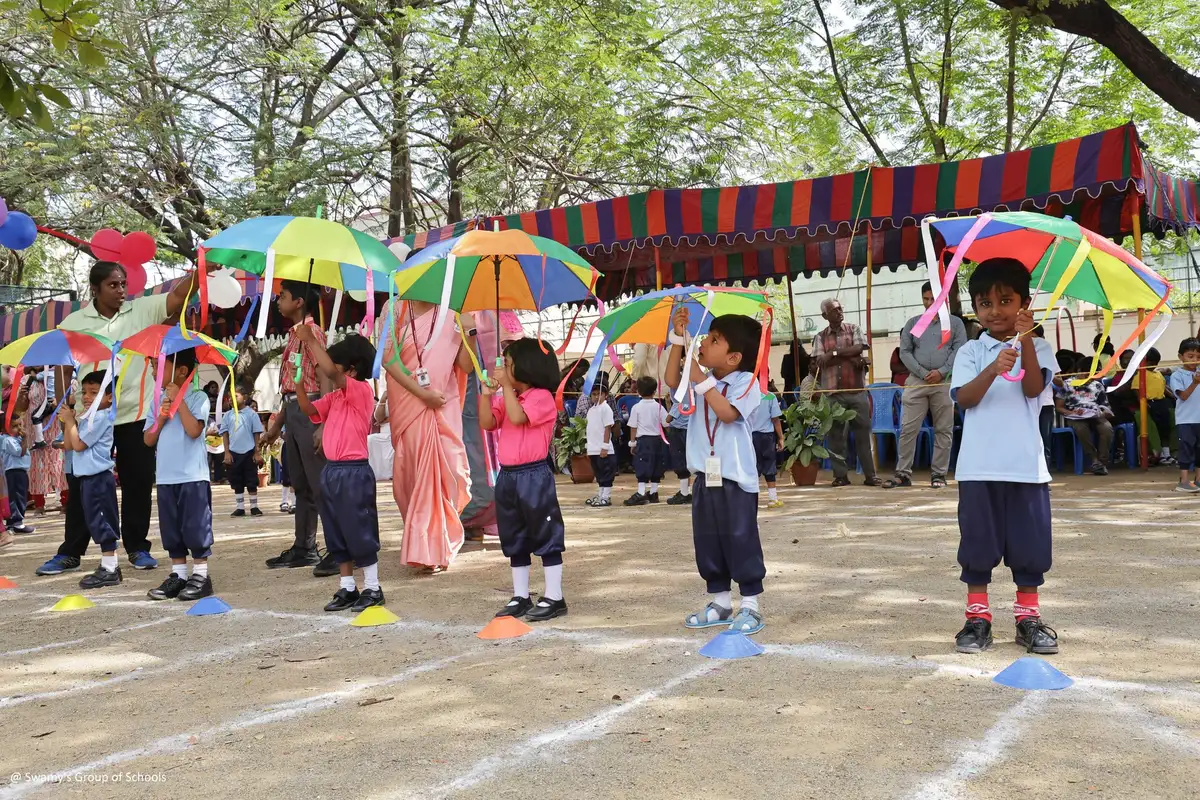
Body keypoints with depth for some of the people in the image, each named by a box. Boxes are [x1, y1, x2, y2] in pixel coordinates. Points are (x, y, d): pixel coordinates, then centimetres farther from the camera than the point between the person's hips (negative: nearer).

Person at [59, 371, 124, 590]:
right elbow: (68, 444, 17)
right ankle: (108, 566, 20)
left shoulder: (101, 418, -14)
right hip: (89, 478, 10)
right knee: (98, 523, 13)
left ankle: (110, 570, -5)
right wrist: (68, 422, 5)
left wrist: (70, 421, -5)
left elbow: (78, 444, -16)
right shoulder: (88, 418, 17)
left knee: (102, 523, -8)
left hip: (98, 478, -10)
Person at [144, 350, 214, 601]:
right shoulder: (158, 400, 12)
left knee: (195, 527, -2)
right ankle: (178, 575, 18)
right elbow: (148, 440, 9)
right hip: (166, 476, 6)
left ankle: (200, 576, 5)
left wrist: (179, 400, -15)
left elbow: (194, 430, -19)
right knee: (171, 530, 10)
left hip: (192, 476, -6)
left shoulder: (197, 398, -4)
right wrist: (161, 417, -7)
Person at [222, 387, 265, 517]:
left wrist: (257, 452, -2)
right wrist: (227, 452, 0)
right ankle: (240, 508, 15)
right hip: (234, 452, 2)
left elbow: (257, 434, 0)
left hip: (249, 452, -2)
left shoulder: (251, 414, -2)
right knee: (236, 482, 7)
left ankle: (254, 507, 10)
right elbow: (225, 434, 7)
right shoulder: (228, 415, 4)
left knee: (252, 481, 3)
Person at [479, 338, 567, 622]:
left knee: (545, 536, -1)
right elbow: (487, 423, 5)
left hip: (534, 476, -8)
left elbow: (517, 417, -24)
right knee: (514, 540, 13)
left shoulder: (542, 396, -10)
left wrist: (506, 386, -17)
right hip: (508, 476, 8)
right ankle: (520, 597, 21)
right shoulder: (506, 397, 14)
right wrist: (487, 394, -5)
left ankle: (554, 598, 4)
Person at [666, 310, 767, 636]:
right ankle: (720, 601, 23)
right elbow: (672, 381, -1)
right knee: (706, 542, 12)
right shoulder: (701, 377, 9)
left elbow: (728, 413, -23)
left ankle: (751, 605, 8)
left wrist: (703, 382, -23)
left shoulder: (745, 382, -11)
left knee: (740, 540, -2)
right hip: (705, 475, 7)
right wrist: (678, 338, -4)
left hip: (736, 477, -7)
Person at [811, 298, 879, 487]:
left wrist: (834, 353, -11)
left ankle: (870, 475, 4)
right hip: (833, 392, 0)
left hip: (857, 390, 0)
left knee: (863, 432, 1)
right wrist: (850, 356, -10)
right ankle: (840, 475, 9)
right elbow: (820, 362, -7)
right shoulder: (820, 337, 7)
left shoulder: (853, 330, 9)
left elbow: (859, 349, -9)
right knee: (836, 434, 2)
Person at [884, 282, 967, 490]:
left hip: (945, 382, -1)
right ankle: (903, 473, 0)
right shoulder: (913, 323, 14)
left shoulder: (955, 323, 10)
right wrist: (923, 373, -6)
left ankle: (938, 474, 7)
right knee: (908, 428, -4)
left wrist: (942, 371, -12)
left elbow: (960, 350, 1)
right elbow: (905, 352, 7)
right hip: (917, 381, 1)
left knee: (943, 430, 2)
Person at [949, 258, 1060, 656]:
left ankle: (1028, 617, 18)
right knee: (978, 542, 5)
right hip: (978, 467, 0)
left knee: (1029, 543, 6)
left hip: (1026, 465, 0)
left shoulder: (1037, 348, 6)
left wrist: (1025, 340, -19)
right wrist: (993, 369, -26)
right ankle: (978, 617, 14)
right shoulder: (969, 352, 6)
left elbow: (1033, 388, -10)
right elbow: (964, 398, -9)